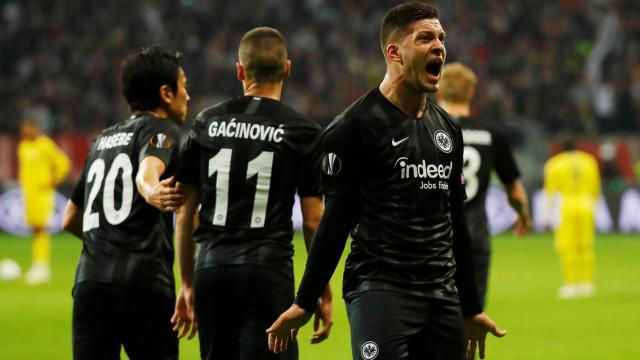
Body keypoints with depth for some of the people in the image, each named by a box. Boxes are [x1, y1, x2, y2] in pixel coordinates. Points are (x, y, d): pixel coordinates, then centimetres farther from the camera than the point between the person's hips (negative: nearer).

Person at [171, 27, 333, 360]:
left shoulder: (206, 123, 8)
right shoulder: (303, 132, -1)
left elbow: (185, 212, 10)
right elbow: (313, 221, -2)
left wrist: (187, 283, 18)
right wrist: (324, 295, 6)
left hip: (211, 268, 4)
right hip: (268, 270, -3)